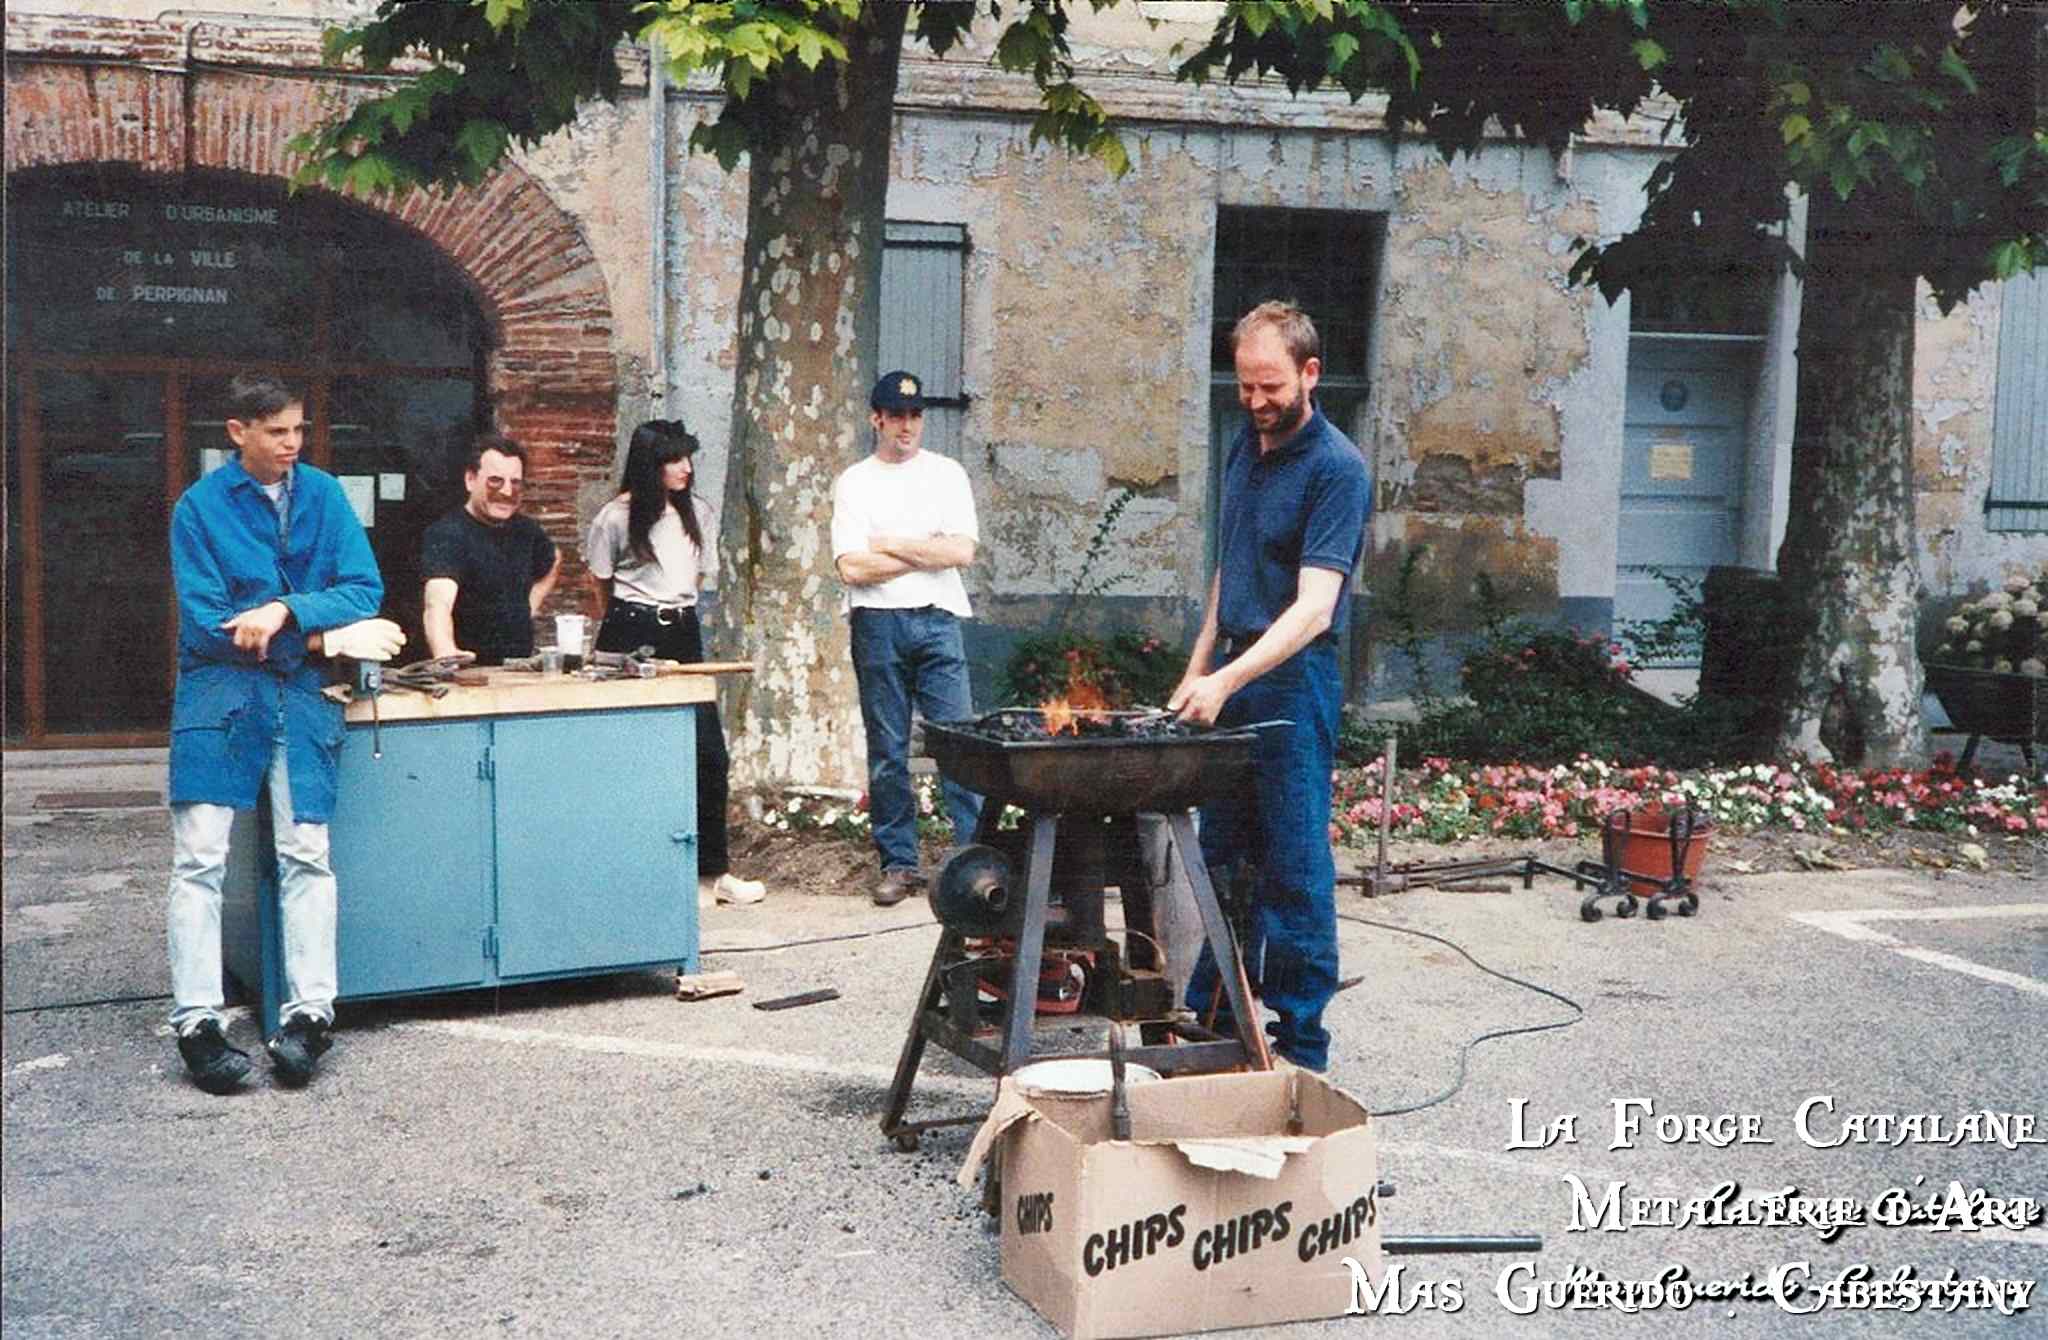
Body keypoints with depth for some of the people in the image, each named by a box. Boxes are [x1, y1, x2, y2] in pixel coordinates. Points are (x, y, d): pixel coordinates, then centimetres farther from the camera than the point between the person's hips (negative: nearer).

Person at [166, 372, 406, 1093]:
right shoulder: (199, 506, -1)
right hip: (218, 688, -2)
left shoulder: (323, 494, 7)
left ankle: (309, 1012, 5)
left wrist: (286, 610, -17)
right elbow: (204, 622, -8)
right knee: (199, 858, -6)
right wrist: (325, 635, -12)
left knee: (307, 855, 0)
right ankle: (196, 1022, 0)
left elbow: (365, 589, 1)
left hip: (301, 693, 2)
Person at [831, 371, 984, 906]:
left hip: (937, 620, 0)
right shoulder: (853, 482, 7)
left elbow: (963, 551, -4)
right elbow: (852, 568, -5)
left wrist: (890, 545, -4)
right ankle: (898, 863, 12)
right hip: (878, 623, 0)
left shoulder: (946, 474, 10)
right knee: (887, 750, 4)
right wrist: (926, 554, -4)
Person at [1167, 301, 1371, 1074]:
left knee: (1293, 866, -2)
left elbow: (1314, 609, -23)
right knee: (1221, 856, 15)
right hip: (1232, 675, 8)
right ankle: (1212, 1018, 27)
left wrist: (1227, 681, -33)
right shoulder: (1245, 447, 11)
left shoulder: (1336, 468, -14)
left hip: (1294, 679, -8)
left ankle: (1300, 1050, 8)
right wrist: (1198, 669, 16)